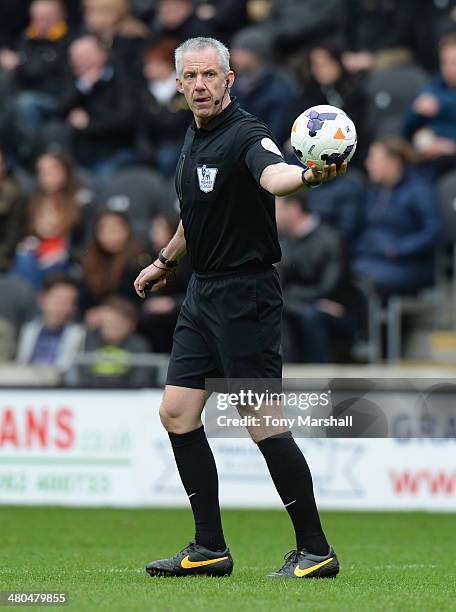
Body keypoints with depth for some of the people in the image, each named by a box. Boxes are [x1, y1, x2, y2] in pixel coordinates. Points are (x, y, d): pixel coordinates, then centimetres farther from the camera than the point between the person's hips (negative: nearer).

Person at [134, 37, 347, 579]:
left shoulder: (245, 135, -16)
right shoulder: (194, 137, 11)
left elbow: (273, 175, -40)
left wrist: (309, 175, -62)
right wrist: (165, 261, 39)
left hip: (244, 295, -9)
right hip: (203, 291, 9)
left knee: (264, 425, -8)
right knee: (176, 412, 6)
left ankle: (315, 550, 1)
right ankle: (210, 549, 12)